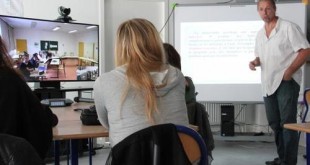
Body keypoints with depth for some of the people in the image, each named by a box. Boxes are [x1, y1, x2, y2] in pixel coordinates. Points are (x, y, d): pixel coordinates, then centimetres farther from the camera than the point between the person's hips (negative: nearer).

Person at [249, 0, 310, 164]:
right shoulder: (260, 34, 13)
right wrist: (255, 62, -1)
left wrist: (290, 71, -18)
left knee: (287, 122, -6)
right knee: (274, 123, 13)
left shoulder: (288, 27, -7)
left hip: (286, 82, -7)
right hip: (268, 84, 7)